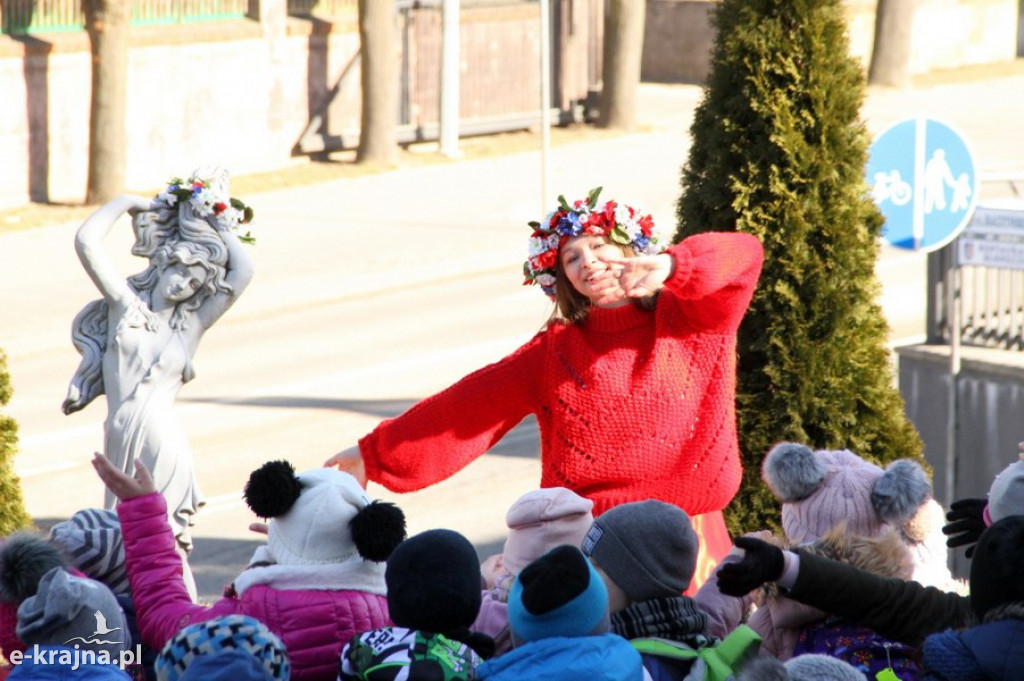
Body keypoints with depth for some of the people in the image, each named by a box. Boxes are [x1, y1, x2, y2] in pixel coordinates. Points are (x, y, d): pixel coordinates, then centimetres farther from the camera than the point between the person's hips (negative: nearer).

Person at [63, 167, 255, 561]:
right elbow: (86, 241, 2)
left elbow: (243, 270, -2)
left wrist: (219, 227, 10)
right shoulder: (125, 302, 10)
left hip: (161, 439, -1)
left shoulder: (193, 321, 9)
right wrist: (125, 203, 10)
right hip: (119, 441, 1)